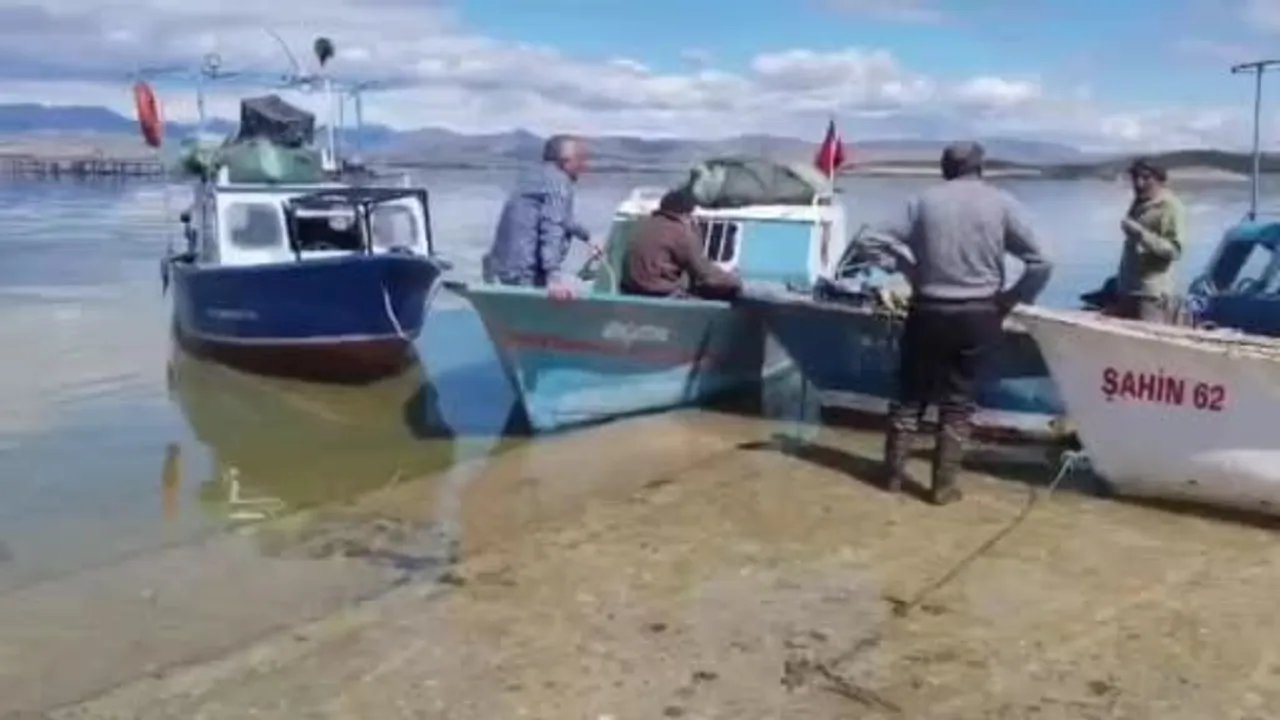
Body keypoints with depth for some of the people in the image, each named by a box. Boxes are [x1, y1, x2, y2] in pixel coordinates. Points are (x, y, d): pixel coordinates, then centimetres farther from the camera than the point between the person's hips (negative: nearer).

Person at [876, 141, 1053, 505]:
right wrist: (1010, 301, 7)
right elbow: (1041, 264, -4)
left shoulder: (925, 200, 1)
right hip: (978, 315, 0)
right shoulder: (1002, 203, 0)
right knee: (957, 400, 9)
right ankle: (944, 484, 12)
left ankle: (894, 473, 19)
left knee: (910, 393, 14)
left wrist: (917, 278, 7)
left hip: (929, 311, 0)